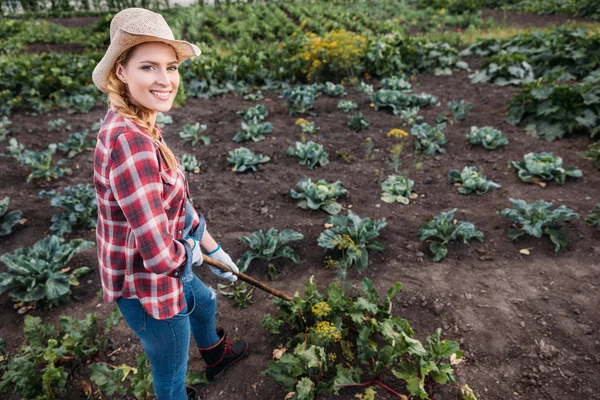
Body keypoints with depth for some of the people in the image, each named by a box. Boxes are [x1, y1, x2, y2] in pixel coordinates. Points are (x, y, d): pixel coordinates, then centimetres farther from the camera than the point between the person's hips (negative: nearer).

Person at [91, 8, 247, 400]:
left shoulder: (137, 125, -2)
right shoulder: (129, 141, -34)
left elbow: (175, 199, 8)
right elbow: (159, 256, -35)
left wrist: (214, 249, 15)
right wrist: (193, 251, -12)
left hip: (164, 272, 10)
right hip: (149, 288, -10)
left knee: (205, 301, 37)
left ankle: (216, 355, 70)